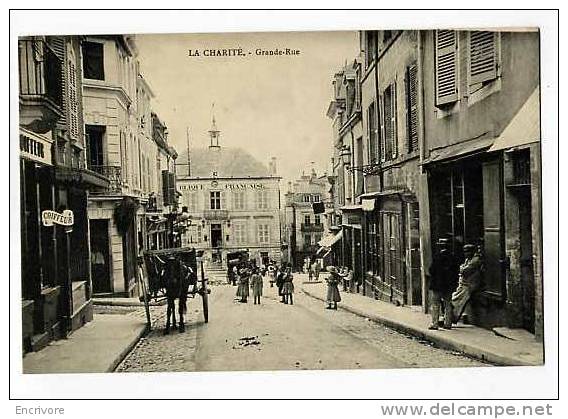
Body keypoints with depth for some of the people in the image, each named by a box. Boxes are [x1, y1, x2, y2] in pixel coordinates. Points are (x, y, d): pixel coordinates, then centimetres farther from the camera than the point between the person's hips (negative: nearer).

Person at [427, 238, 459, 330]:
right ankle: (448, 323, 15)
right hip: (449, 285, 5)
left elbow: (432, 270, -14)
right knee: (448, 305, 12)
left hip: (437, 285, -5)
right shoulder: (452, 257, 2)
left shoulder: (437, 256, -13)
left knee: (435, 305, 1)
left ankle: (434, 324, 1)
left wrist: (429, 274, 6)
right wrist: (453, 282, 15)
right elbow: (456, 271, 6)